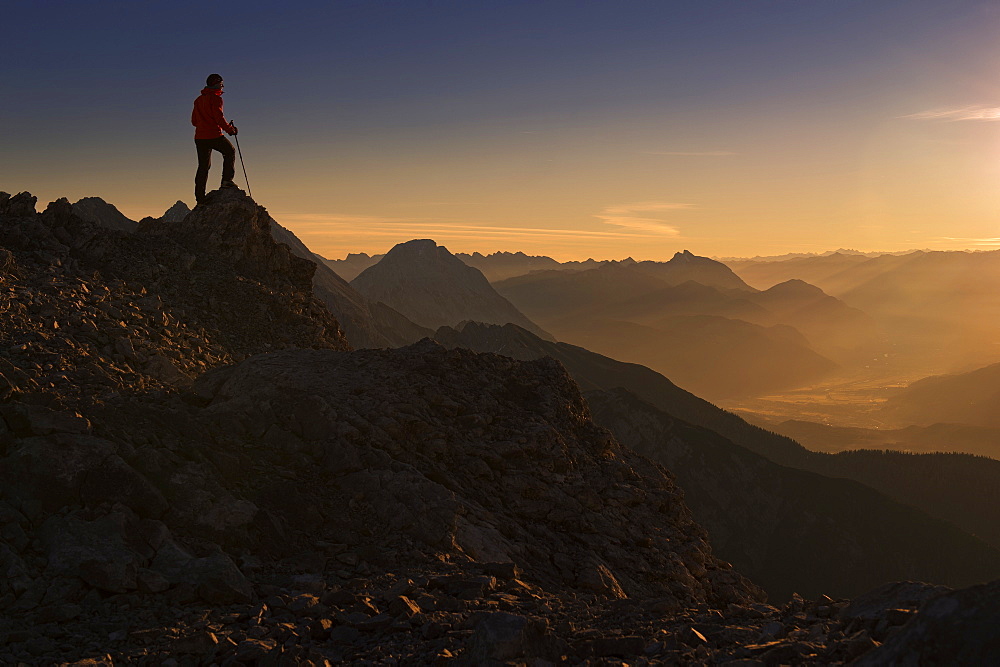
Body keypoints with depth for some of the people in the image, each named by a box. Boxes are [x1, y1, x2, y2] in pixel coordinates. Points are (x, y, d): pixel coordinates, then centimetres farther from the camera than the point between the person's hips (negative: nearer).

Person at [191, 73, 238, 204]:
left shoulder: (198, 100, 17)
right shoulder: (215, 99, -7)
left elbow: (194, 121, 19)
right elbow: (219, 117, -15)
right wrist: (230, 129, -3)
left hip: (199, 137, 7)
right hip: (214, 135, -7)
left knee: (203, 166, 9)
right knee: (230, 152, 18)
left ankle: (200, 196, 5)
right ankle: (227, 180, 7)